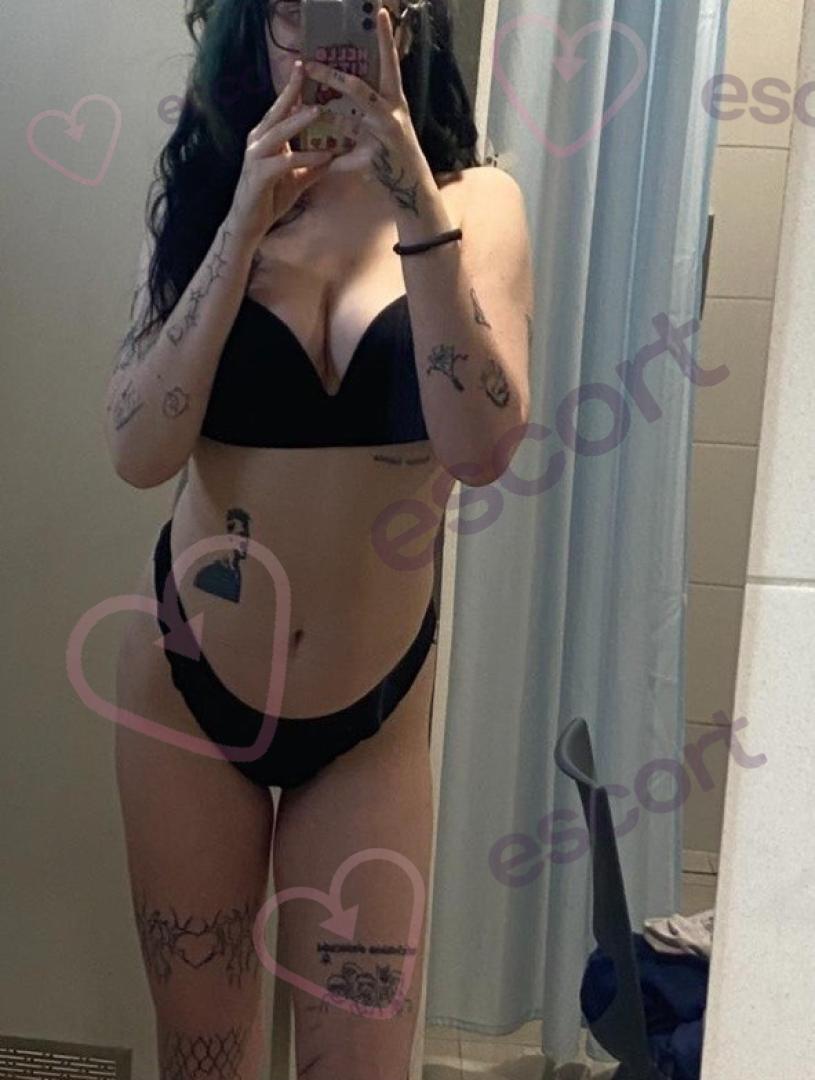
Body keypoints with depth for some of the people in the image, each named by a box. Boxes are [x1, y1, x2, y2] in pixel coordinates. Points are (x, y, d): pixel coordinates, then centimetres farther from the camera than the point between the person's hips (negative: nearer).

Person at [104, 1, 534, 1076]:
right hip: (188, 683, 1)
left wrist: (414, 202, -26)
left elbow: (483, 447, -20)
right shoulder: (203, 198, -1)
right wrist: (245, 225, -19)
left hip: (373, 713, -1)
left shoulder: (476, 202, -5)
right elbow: (140, 452, -13)